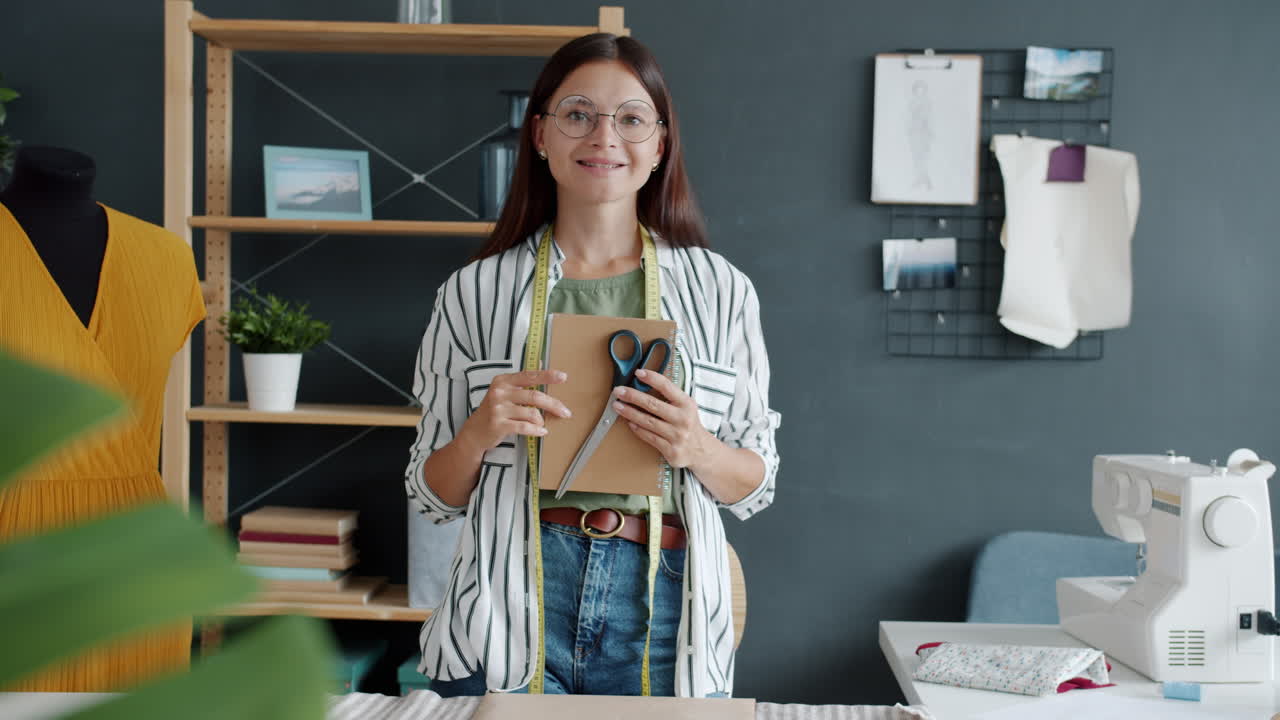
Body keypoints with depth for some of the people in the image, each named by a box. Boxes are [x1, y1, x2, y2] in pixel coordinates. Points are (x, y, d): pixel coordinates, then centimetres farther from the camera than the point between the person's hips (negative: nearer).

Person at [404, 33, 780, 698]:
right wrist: (479, 433, -14)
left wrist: (700, 451, -13)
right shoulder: (474, 293, 2)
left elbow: (756, 486, 8)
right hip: (507, 618, 0)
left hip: (662, 614, 1)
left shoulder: (720, 292, 3)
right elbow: (435, 495, 7)